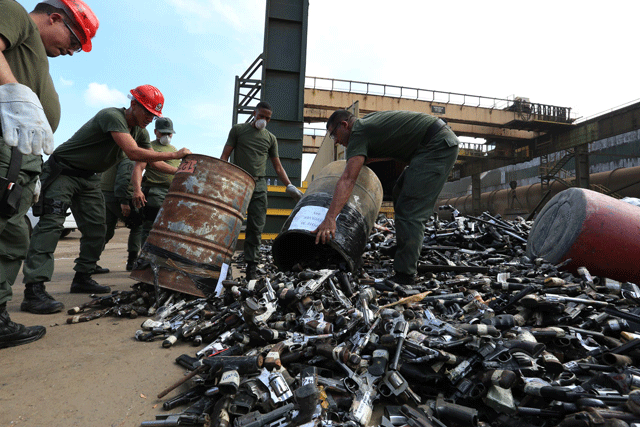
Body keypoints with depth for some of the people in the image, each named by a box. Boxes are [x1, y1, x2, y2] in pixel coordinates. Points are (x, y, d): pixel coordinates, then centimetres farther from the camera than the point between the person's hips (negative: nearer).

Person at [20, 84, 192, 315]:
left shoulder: (140, 132, 3)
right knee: (51, 222, -19)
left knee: (96, 228, 3)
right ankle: (34, 290, -25)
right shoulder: (112, 116, -25)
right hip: (62, 172, -9)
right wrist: (174, 155, -32)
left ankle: (82, 278, 16)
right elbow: (133, 153, -36)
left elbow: (152, 162, 12)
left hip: (90, 178, 9)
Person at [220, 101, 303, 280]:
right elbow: (225, 155, 6)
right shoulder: (238, 130, 10)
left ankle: (252, 266, 3)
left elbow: (278, 166, 16)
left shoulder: (271, 138, 16)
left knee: (256, 227, -2)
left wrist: (289, 186, 4)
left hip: (259, 185, 2)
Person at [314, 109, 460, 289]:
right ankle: (409, 259, 22)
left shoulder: (359, 133, -13)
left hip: (437, 145, -11)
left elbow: (347, 179, -25)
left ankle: (404, 276, -15)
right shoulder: (366, 121, 15)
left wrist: (330, 218, -32)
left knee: (409, 210, -16)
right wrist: (362, 159, 23)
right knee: (400, 194, 17)